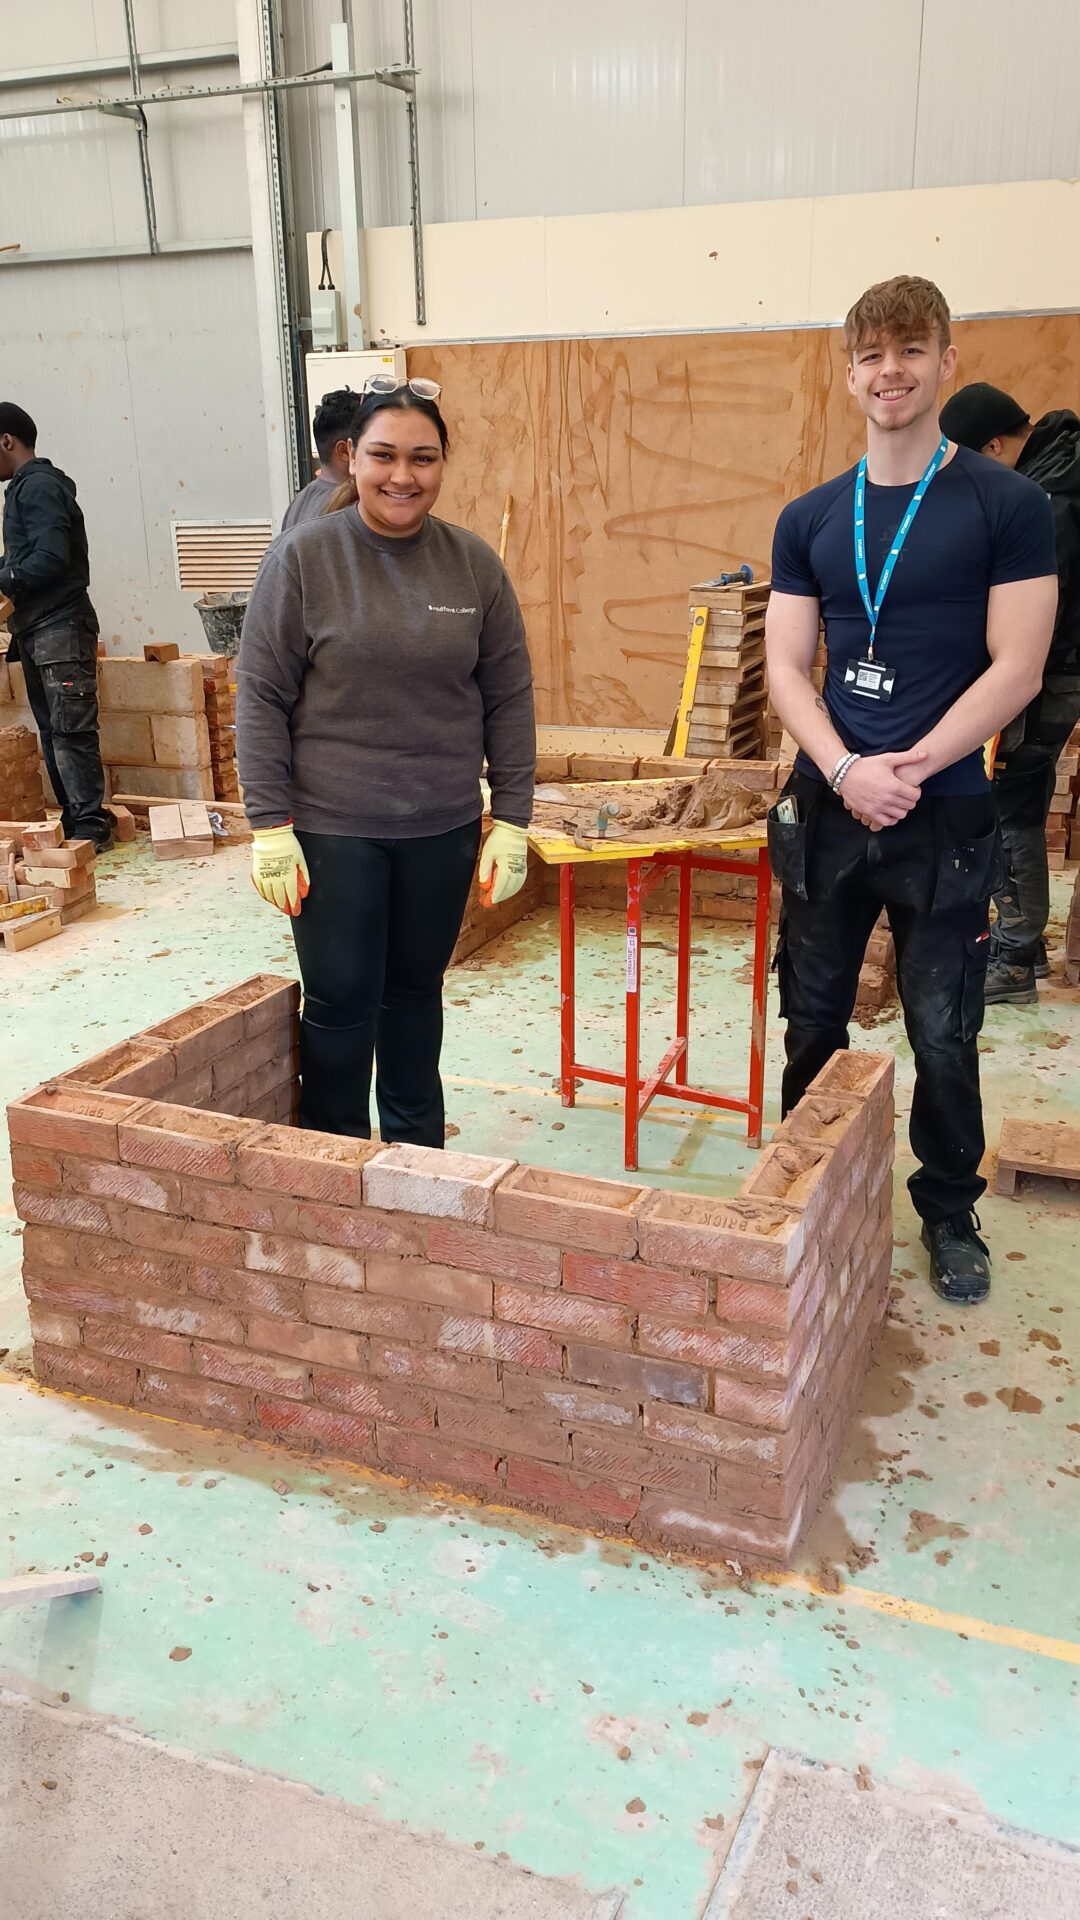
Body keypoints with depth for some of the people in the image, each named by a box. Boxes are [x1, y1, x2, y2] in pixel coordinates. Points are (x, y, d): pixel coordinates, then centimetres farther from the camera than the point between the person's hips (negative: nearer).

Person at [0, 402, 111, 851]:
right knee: (51, 729, 11)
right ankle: (72, 818, 16)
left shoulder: (38, 486, -12)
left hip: (60, 627, -10)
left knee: (70, 729, -8)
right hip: (37, 629, 10)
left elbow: (50, 558, -21)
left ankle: (90, 826, -4)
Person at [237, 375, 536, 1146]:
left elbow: (509, 699, 4)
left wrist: (512, 819, 1)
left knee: (415, 993, 16)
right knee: (340, 1003, 5)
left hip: (443, 828, 3)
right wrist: (271, 824, -9)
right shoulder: (303, 557, -7)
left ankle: (418, 1149, 34)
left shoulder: (475, 563, 1)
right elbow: (262, 697, -6)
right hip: (332, 828, -2)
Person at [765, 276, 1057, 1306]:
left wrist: (907, 769, -16)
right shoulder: (809, 518, 7)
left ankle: (949, 1212, 28)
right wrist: (846, 770, -13)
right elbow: (787, 664, 3)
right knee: (813, 1019, 12)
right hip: (825, 809, 3)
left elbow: (1015, 669, -9)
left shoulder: (1006, 504, -4)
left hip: (945, 816, -3)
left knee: (943, 1035, 7)